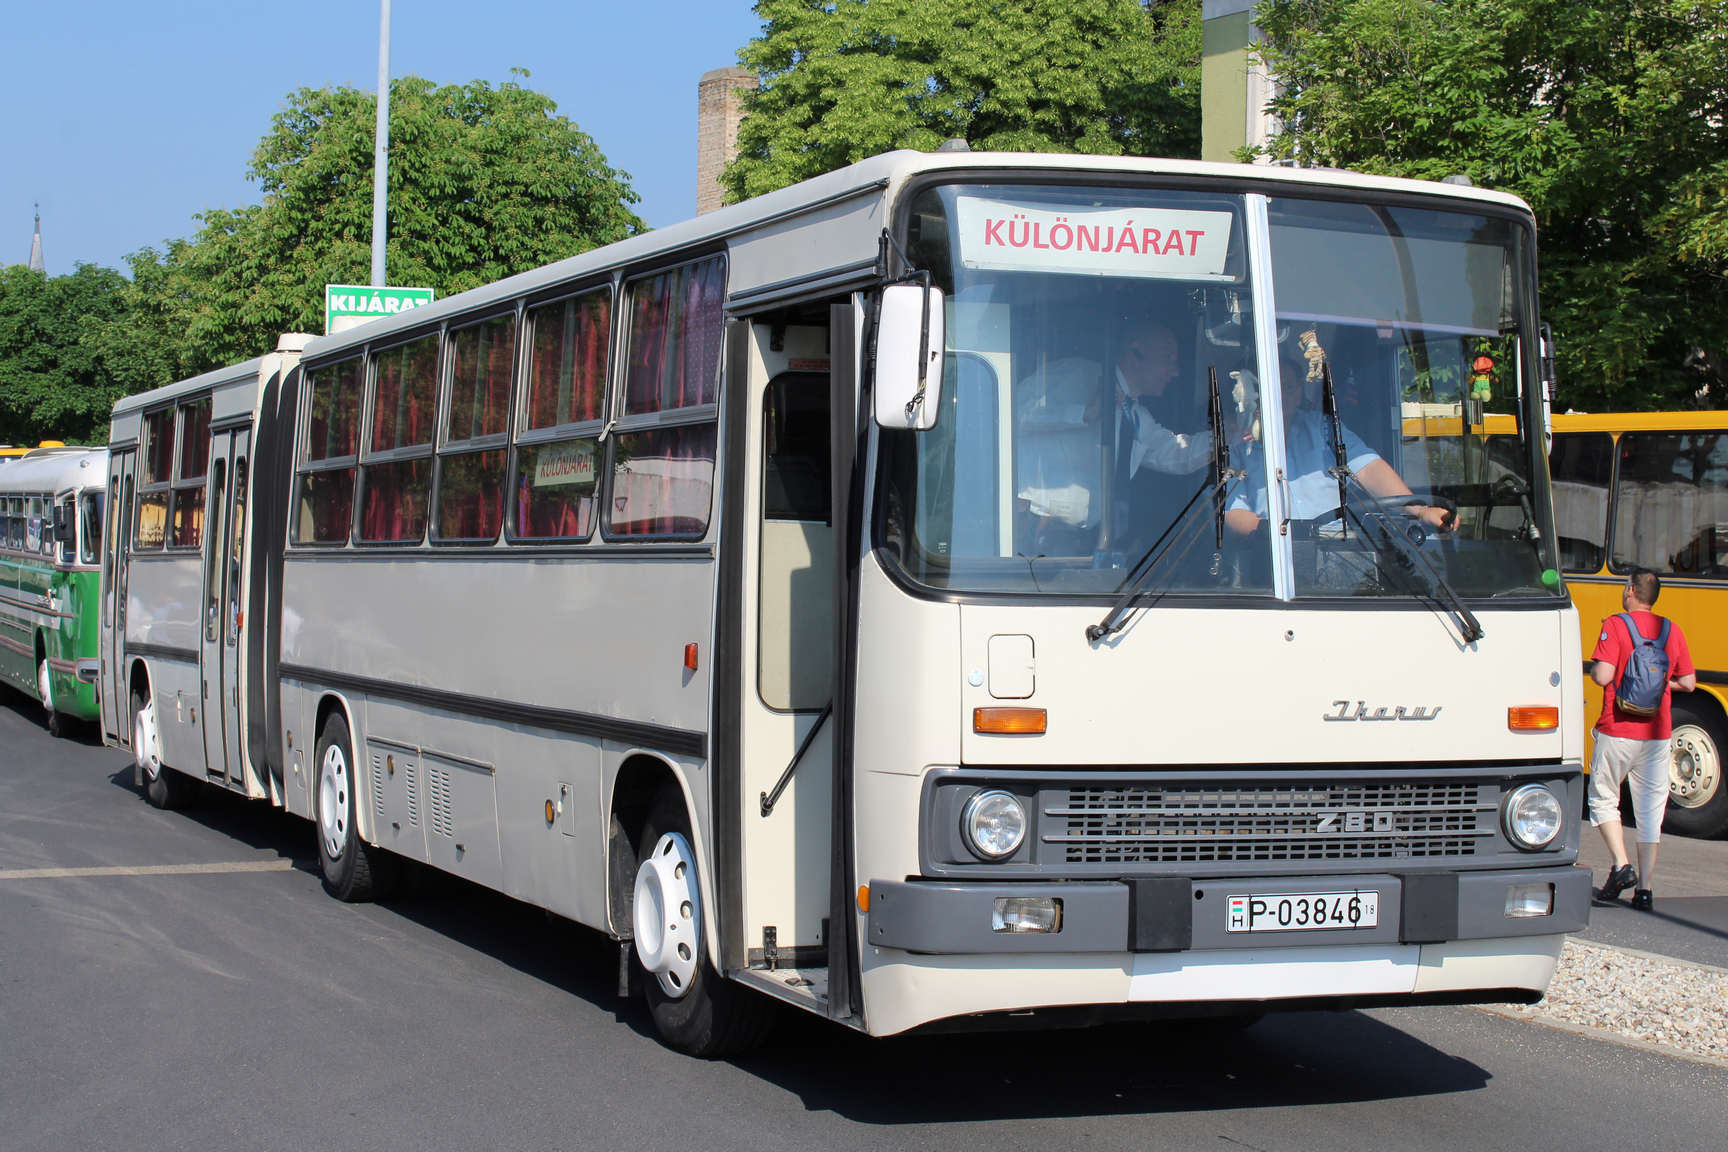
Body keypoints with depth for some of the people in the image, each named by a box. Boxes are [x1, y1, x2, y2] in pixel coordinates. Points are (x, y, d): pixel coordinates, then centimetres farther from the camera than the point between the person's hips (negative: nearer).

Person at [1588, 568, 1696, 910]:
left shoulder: (1615, 626, -9)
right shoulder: (1672, 631, 5)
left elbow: (1603, 675, -18)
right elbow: (1688, 683, 6)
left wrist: (1593, 668, 4)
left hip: (1617, 731, -4)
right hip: (1658, 734, 4)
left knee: (1603, 798, 13)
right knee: (1650, 810, 8)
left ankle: (1621, 865, -5)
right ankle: (1645, 888, 8)